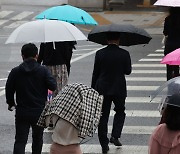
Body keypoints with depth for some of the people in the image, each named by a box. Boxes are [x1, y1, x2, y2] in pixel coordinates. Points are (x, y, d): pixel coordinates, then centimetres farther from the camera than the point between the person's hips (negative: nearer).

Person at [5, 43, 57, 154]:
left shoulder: (15, 72, -3)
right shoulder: (43, 70, -7)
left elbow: (9, 90, 2)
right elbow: (53, 86, -12)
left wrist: (11, 103, 19)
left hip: (22, 112, 0)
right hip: (40, 111, 0)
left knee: (20, 140, -2)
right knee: (37, 138, 19)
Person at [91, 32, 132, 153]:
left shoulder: (100, 54, -4)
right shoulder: (124, 54, -8)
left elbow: (95, 73, 0)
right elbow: (128, 71, 0)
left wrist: (93, 89, 8)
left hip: (102, 89, 1)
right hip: (119, 89, -1)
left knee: (103, 116, 7)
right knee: (120, 112, 21)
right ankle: (115, 136, 4)